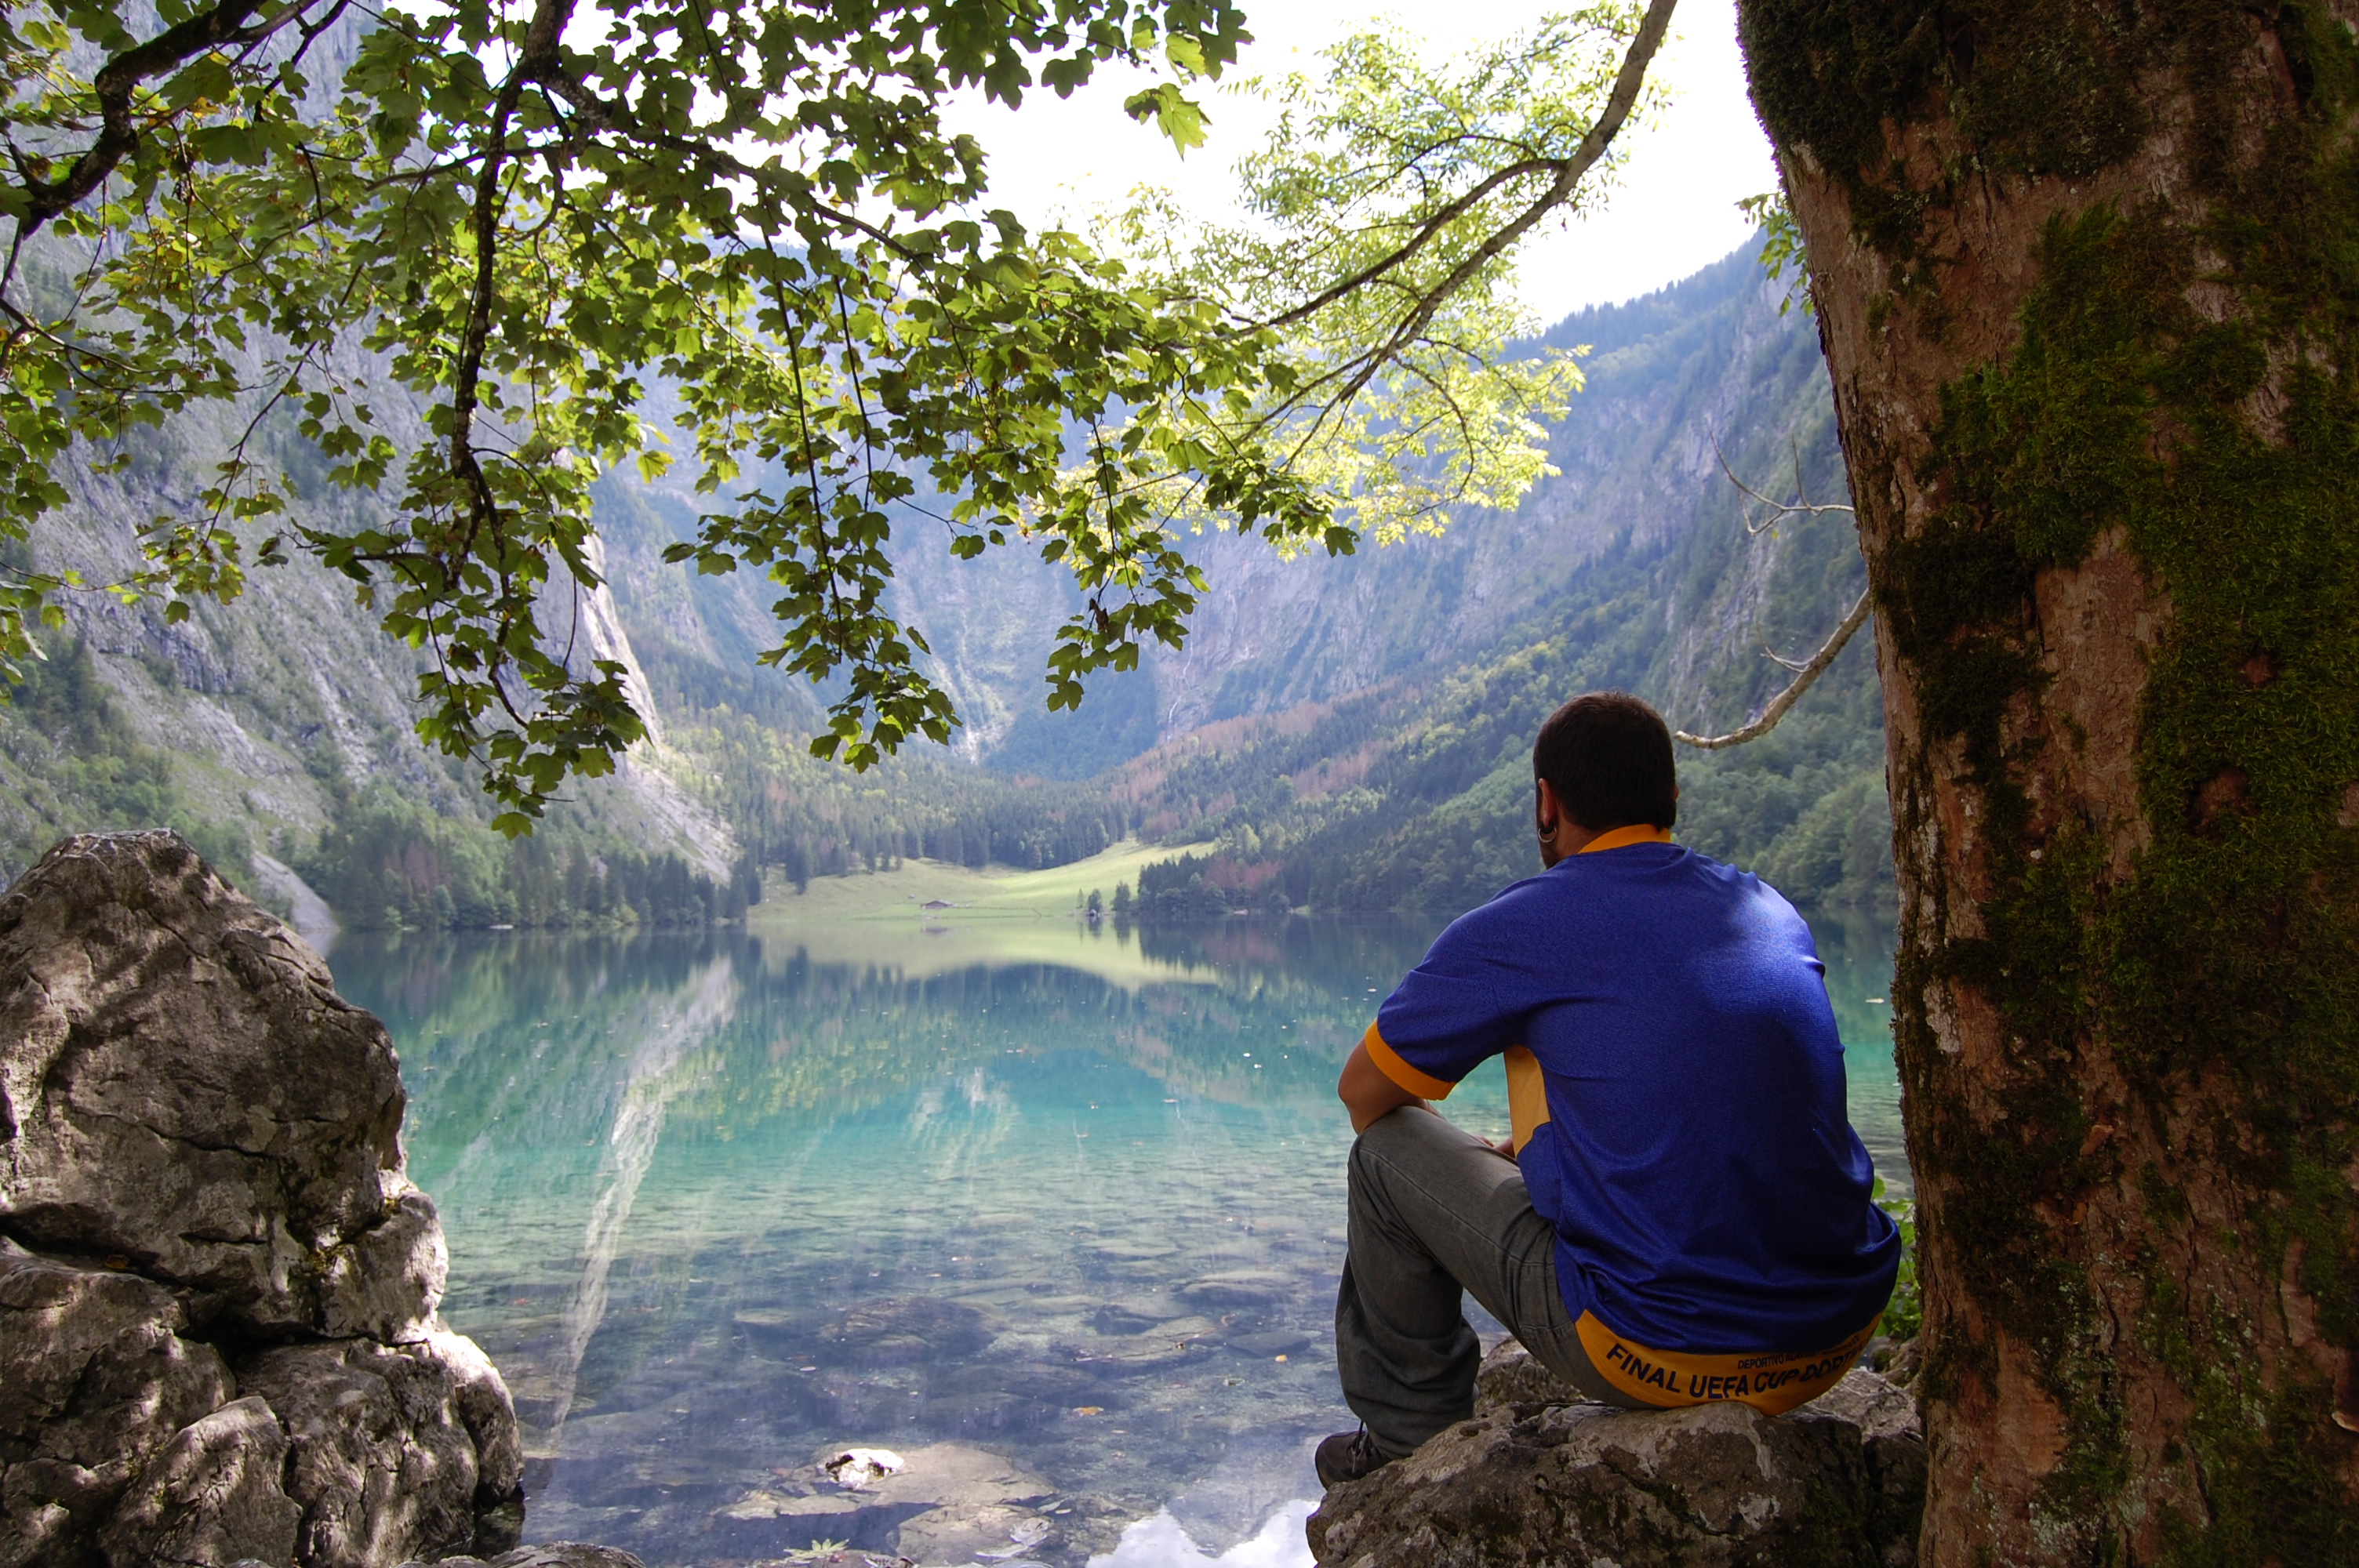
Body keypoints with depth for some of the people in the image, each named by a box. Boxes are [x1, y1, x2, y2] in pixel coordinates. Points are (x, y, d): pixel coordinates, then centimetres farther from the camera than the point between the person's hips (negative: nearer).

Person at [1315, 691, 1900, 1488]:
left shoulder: (1517, 927, -7)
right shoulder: (1770, 907, 10)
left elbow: (1365, 1092, 4)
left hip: (1668, 1356, -6)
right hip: (1841, 1336, 7)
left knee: (1386, 1148, 9)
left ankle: (1412, 1438, 26)